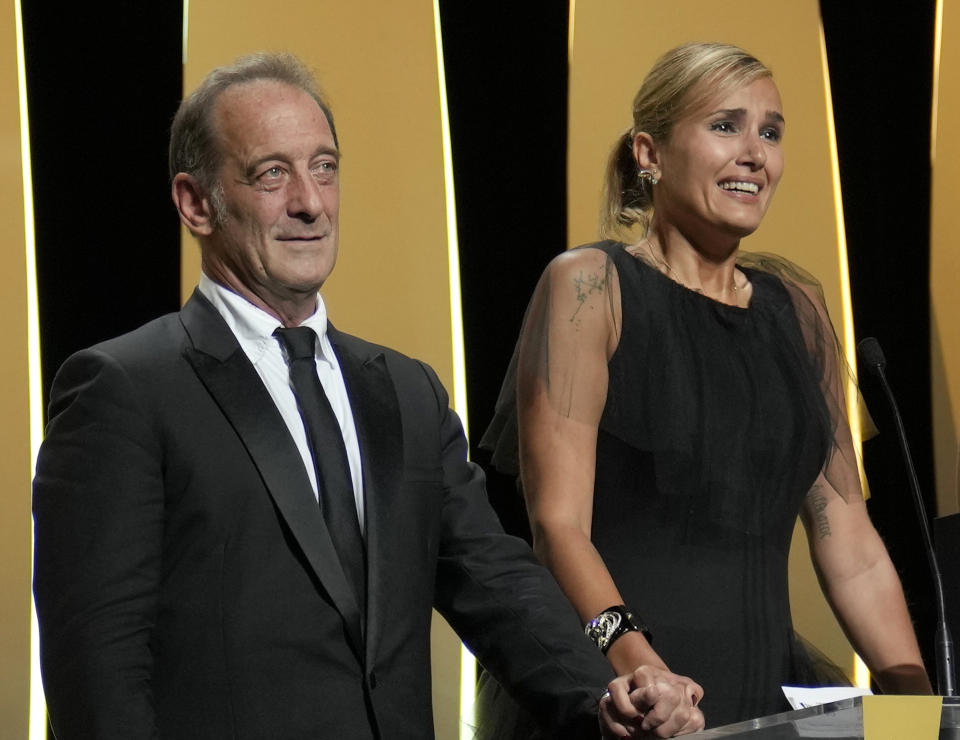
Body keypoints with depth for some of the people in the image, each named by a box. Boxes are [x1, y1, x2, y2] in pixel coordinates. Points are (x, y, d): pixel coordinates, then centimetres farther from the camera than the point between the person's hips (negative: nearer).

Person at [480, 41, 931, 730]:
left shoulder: (796, 307, 14)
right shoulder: (590, 286, -2)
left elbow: (852, 550, 14)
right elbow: (557, 524, -10)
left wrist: (925, 703, 2)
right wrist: (634, 661, -26)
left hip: (768, 693, 5)